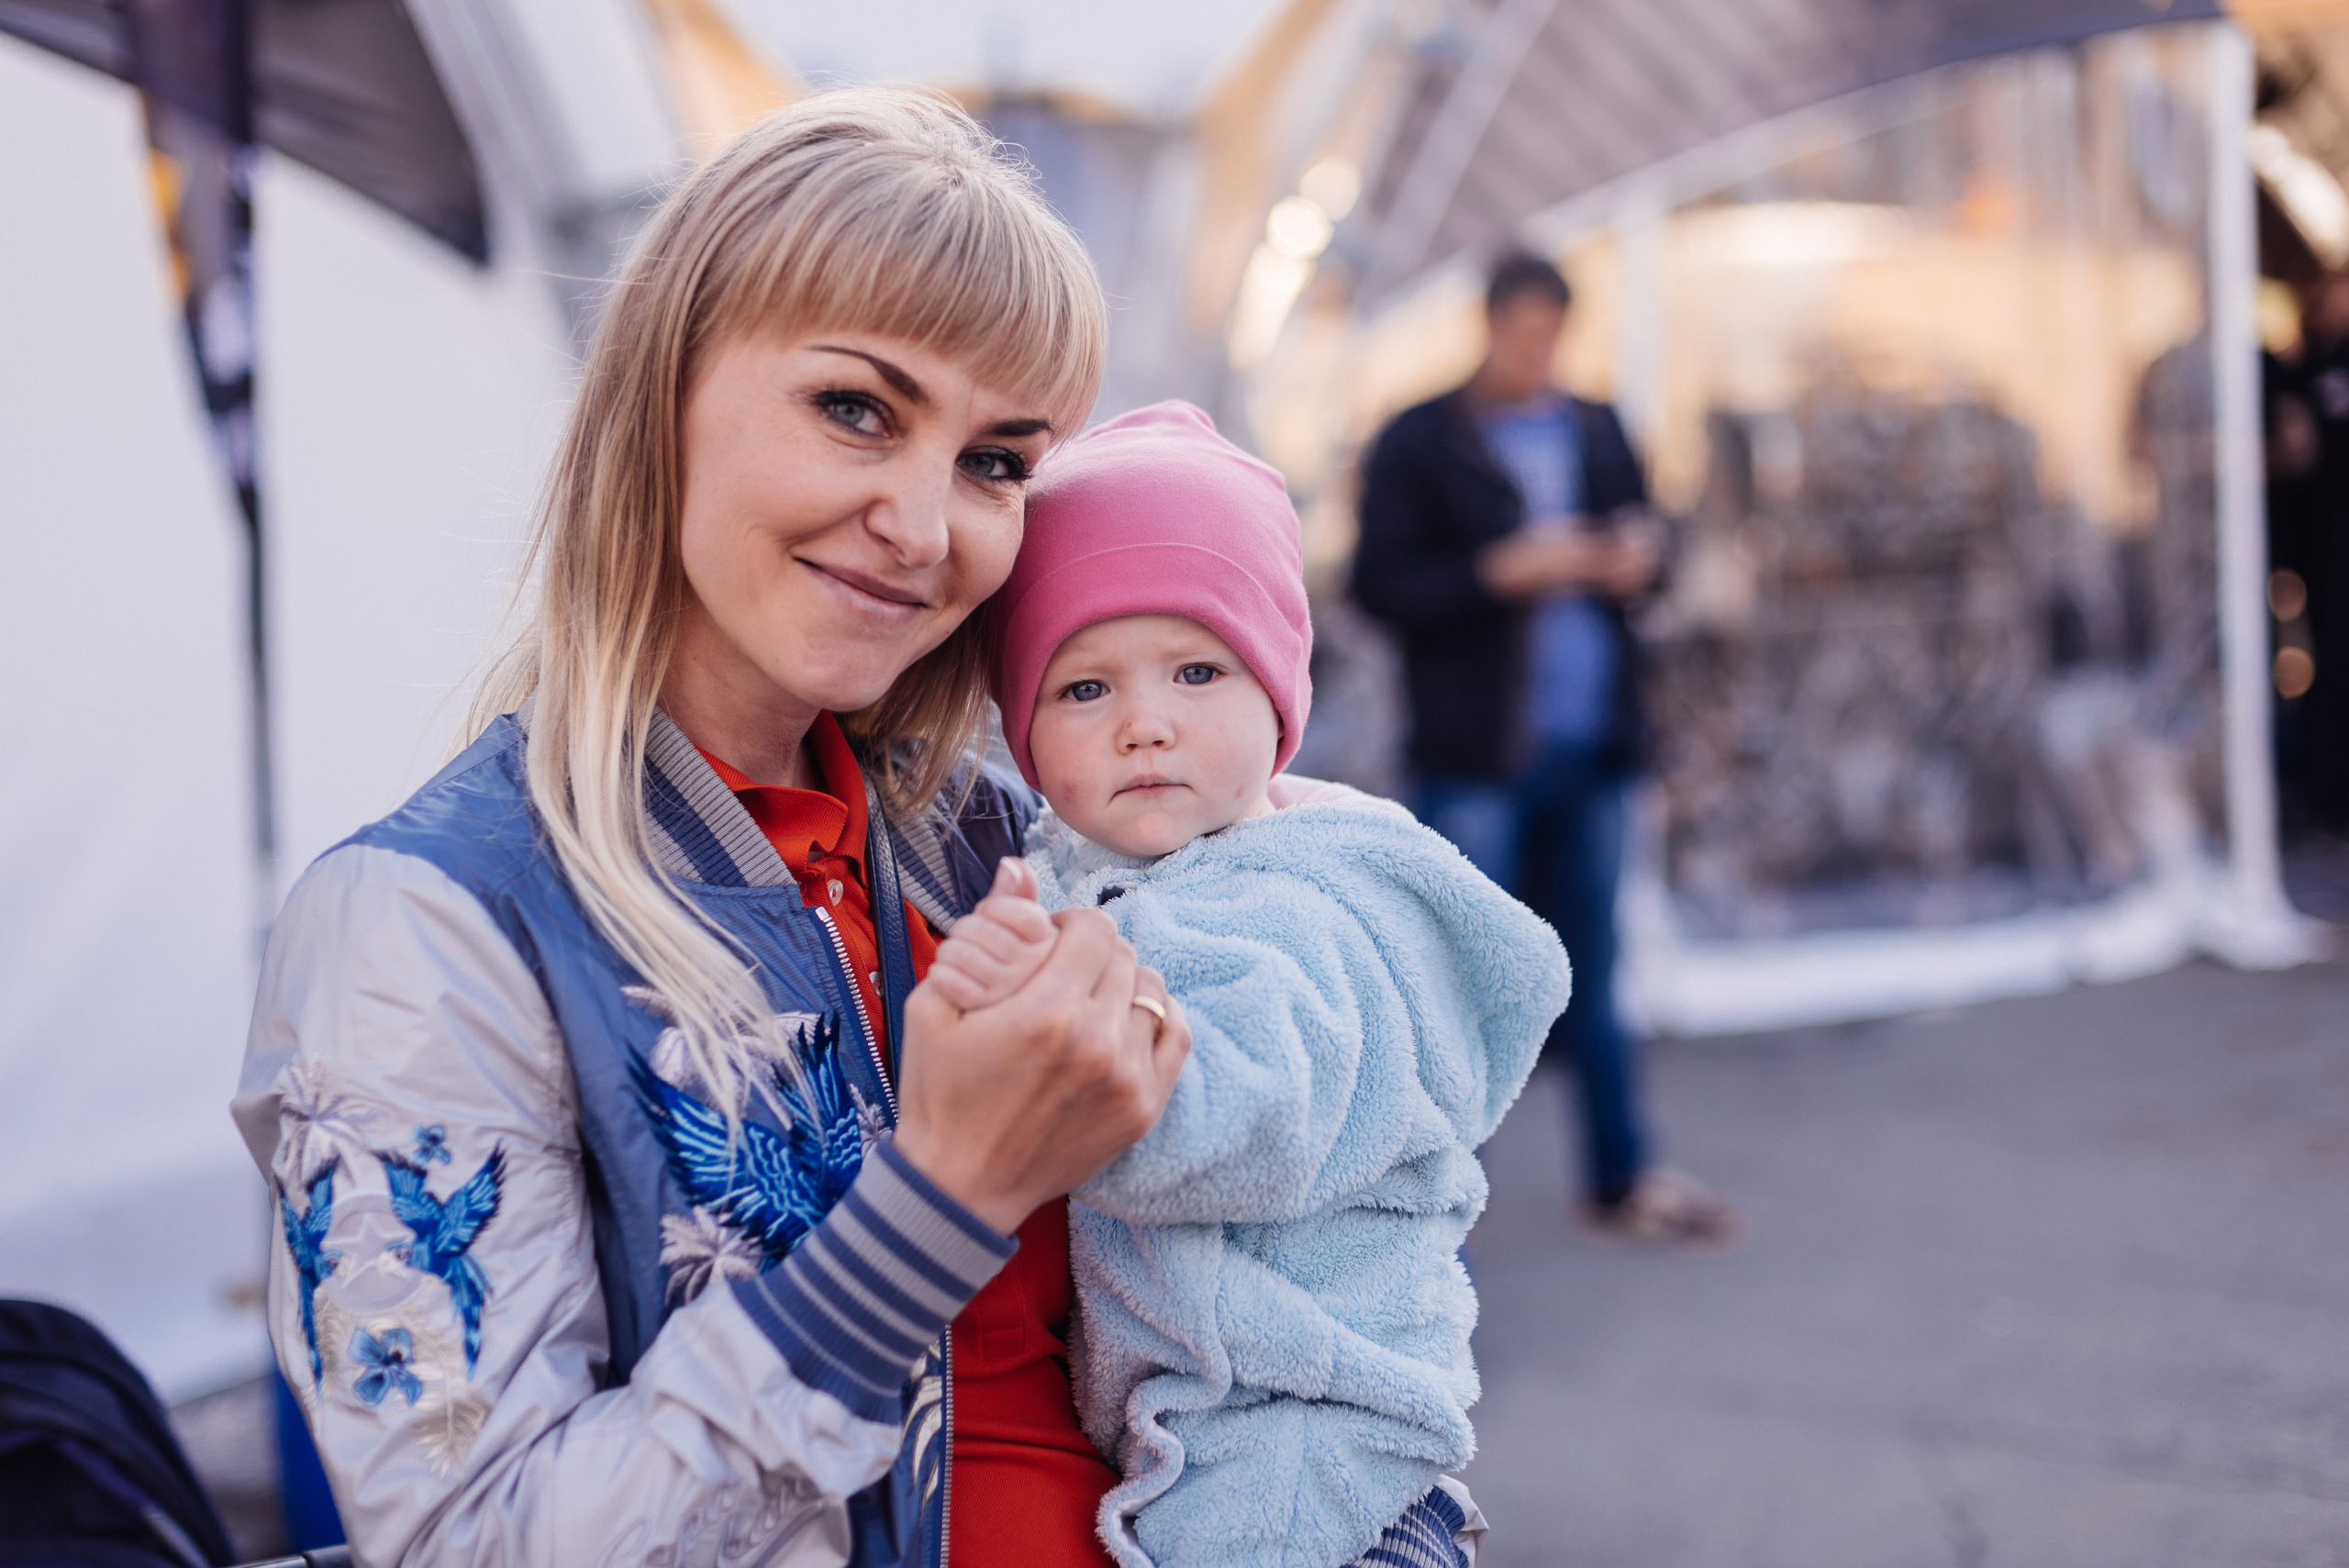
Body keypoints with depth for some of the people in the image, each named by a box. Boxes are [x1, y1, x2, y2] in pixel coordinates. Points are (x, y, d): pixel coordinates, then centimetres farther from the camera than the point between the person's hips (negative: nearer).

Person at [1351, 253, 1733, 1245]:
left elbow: (1634, 540, 23)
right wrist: (1502, 570, -19)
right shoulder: (1418, 444, -1)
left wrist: (1634, 565, -1)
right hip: (1474, 760, -5)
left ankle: (1621, 1179, 22)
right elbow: (1381, 583, -8)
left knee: (1591, 974, 13)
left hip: (1588, 749, 5)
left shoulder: (1598, 434, 15)